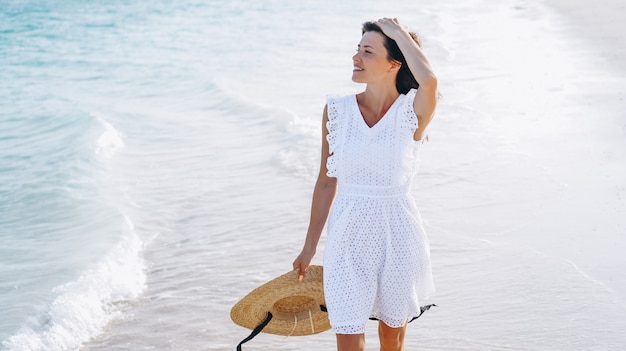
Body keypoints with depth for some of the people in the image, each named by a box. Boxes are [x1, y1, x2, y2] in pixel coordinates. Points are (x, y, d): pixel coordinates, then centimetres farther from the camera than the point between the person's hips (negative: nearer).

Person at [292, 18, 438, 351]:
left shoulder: (412, 112, -10)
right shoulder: (337, 110, -3)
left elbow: (429, 80, -35)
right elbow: (326, 182, 4)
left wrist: (399, 32, -19)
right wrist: (309, 247, 9)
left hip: (397, 237, -1)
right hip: (349, 237, 1)